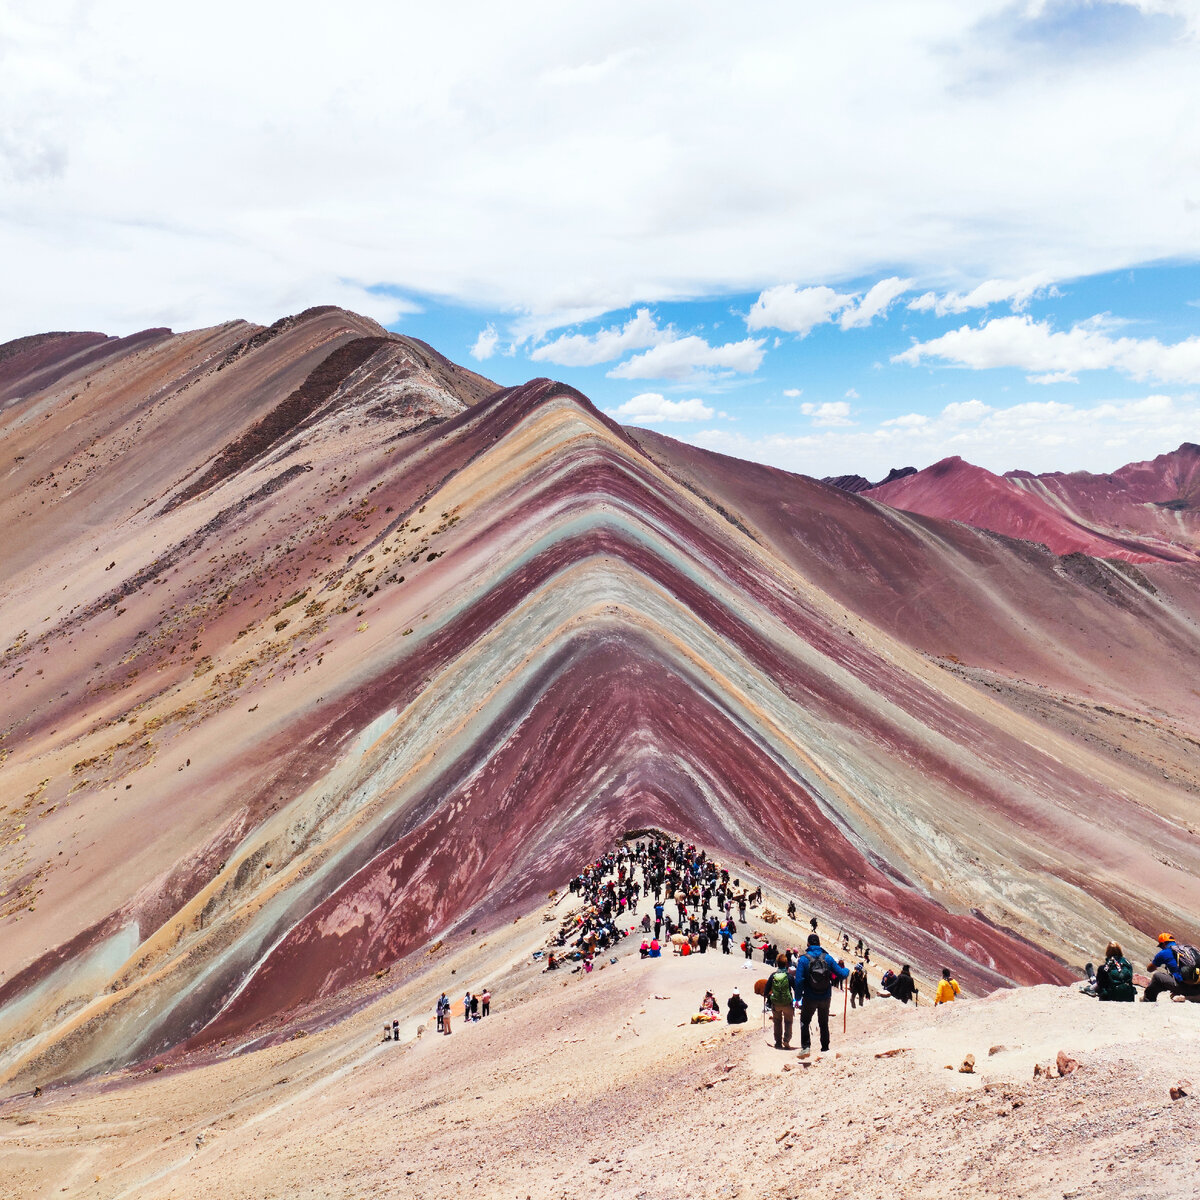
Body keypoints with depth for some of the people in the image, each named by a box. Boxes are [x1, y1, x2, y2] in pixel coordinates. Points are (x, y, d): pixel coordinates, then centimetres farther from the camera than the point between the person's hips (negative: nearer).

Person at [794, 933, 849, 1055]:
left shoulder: (803, 959, -12)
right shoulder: (827, 957, -5)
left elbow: (799, 981, -15)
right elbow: (841, 974, -2)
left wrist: (798, 998, -6)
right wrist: (846, 970, 21)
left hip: (809, 999, -2)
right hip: (825, 998, 2)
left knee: (805, 1022, 16)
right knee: (824, 1023, 19)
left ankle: (806, 1046, 4)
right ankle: (825, 1048, 23)